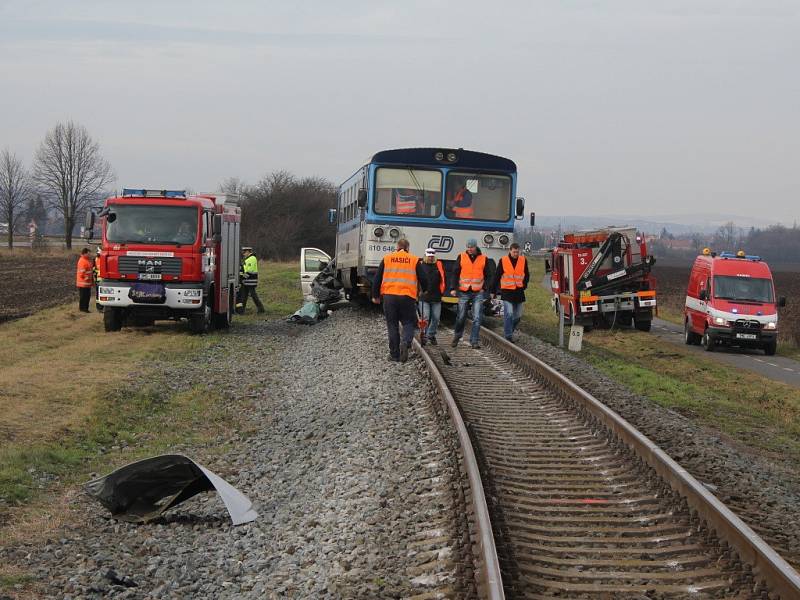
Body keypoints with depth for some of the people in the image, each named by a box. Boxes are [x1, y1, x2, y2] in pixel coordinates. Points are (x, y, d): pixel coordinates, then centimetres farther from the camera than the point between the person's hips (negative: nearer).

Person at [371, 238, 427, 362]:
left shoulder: (387, 259, 8)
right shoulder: (414, 260, 5)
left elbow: (377, 279, 9)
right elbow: (422, 278, 7)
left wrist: (375, 296, 19)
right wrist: (425, 291, 28)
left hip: (389, 296, 1)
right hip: (407, 297, -1)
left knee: (392, 325, 9)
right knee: (408, 323, 10)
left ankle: (394, 354, 9)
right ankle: (405, 343, -18)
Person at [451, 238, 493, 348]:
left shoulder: (484, 259, 4)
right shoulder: (461, 257, 3)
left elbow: (488, 275, 11)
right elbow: (455, 273, 4)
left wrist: (484, 288, -1)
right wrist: (454, 288, -5)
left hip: (478, 293, 0)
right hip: (464, 293, 0)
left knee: (477, 318, -5)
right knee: (461, 317, 6)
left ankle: (474, 341, -1)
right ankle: (456, 336, 27)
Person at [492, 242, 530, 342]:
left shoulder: (523, 261, 4)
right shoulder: (503, 261, -3)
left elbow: (527, 275, 14)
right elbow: (497, 276, 4)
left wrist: (524, 284, -2)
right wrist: (495, 290, 3)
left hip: (519, 292, 4)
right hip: (507, 292, -4)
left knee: (518, 316, 10)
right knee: (509, 314, -13)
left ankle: (509, 331, 32)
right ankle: (508, 336, -9)